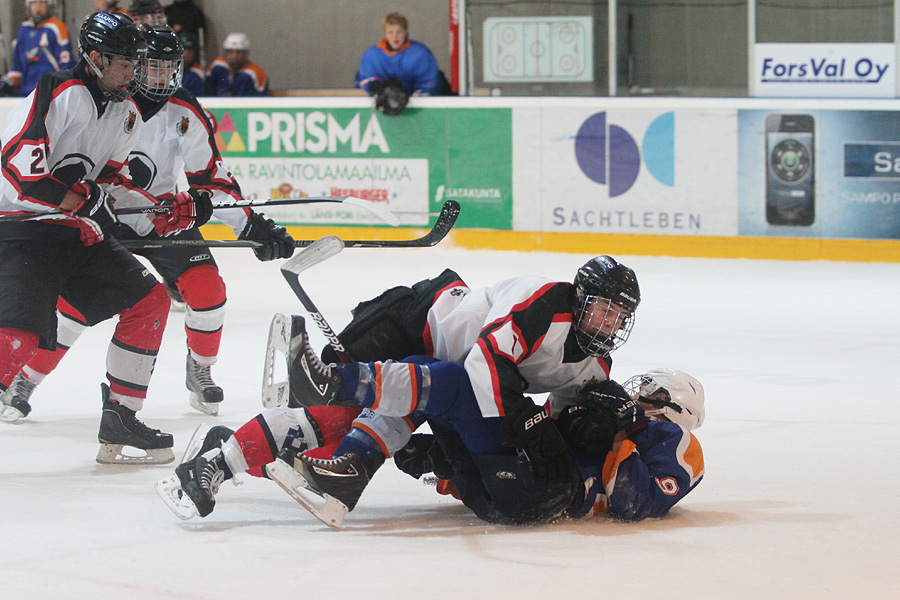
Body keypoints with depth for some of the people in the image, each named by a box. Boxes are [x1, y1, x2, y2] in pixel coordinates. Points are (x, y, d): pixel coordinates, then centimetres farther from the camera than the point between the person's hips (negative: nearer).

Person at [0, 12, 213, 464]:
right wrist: (84, 200, -22)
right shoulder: (58, 95, -17)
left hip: (78, 232, 9)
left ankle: (119, 419, 12)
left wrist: (171, 211, 2)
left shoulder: (125, 113, 11)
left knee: (149, 301, 7)